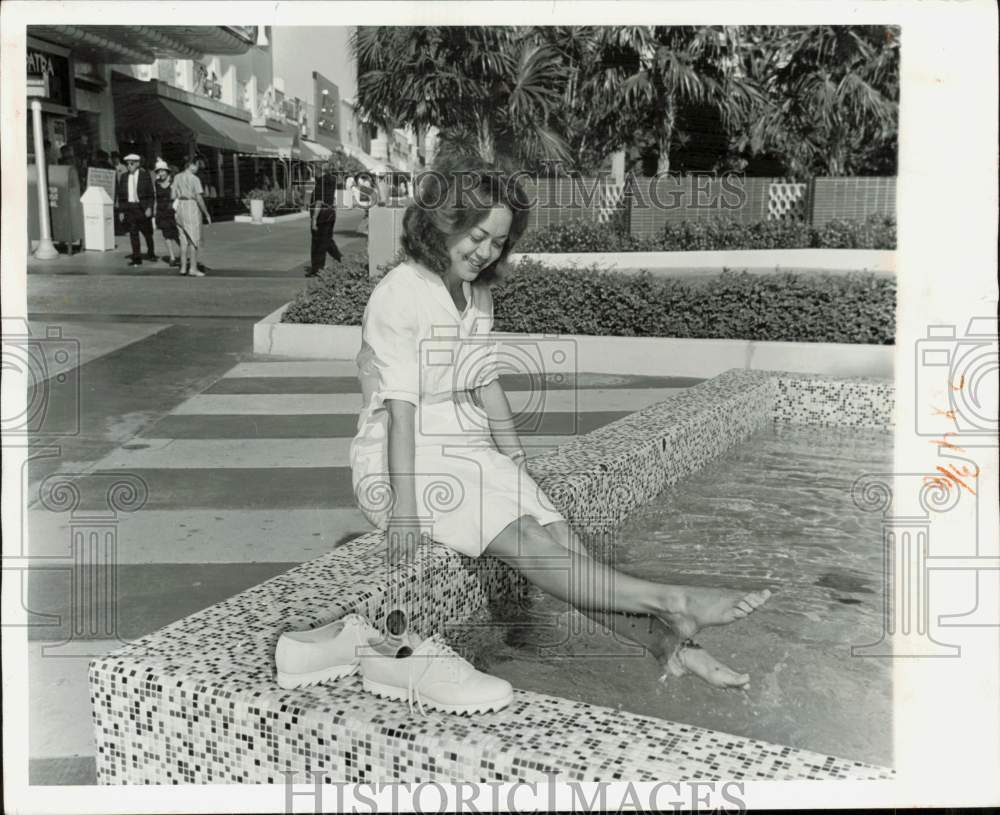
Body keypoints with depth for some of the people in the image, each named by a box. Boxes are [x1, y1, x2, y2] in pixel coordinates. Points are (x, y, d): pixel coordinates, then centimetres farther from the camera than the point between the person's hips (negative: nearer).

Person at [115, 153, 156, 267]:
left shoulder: (145, 175, -1)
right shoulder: (124, 177, 8)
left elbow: (151, 193, -3)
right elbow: (120, 195, 10)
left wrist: (149, 207, -11)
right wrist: (121, 211, 4)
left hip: (143, 208, -2)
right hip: (129, 208, 2)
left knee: (147, 232, 10)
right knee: (133, 234, -1)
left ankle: (150, 254, 29)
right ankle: (136, 258, 1)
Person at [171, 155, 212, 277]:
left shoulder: (177, 177, 6)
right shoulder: (194, 179, -13)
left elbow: (173, 195, 7)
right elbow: (199, 198, -15)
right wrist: (207, 214, -8)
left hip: (180, 207, 6)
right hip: (192, 207, -6)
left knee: (184, 239, 13)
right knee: (194, 239, 0)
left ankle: (183, 267, 14)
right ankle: (193, 268, -1)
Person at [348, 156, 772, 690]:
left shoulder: (477, 293, 10)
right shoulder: (400, 294, -15)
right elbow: (401, 405, -20)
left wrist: (515, 457, 12)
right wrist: (404, 505, -23)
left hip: (466, 447, 7)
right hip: (401, 460, -7)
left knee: (559, 537, -13)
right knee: (521, 538, -25)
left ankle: (666, 644, -20)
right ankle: (668, 602, -32)